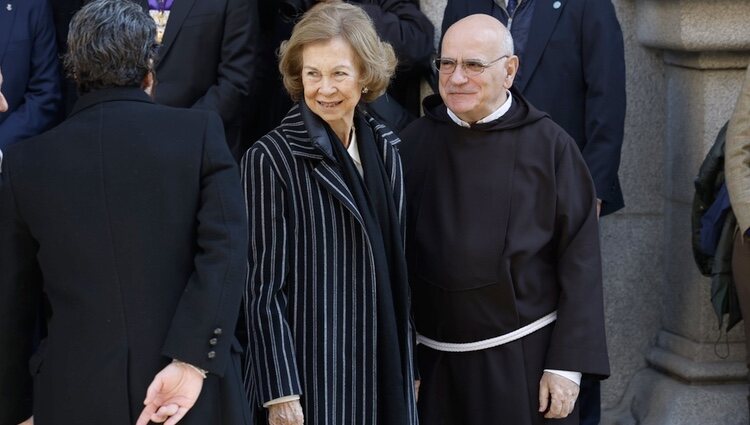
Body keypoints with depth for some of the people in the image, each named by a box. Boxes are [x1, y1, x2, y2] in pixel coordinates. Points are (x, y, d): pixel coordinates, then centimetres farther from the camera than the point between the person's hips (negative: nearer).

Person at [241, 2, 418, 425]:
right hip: (315, 367, -5)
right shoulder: (272, 157, -13)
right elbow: (266, 284, -11)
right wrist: (280, 391, -13)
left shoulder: (385, 148, 5)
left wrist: (410, 366, 13)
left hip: (385, 361, 5)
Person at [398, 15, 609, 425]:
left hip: (526, 359, -2)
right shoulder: (415, 142, 0)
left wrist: (567, 364, -11)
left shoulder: (549, 145, -8)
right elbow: (398, 253, 4)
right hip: (434, 361, 2)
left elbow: (579, 259, -7)